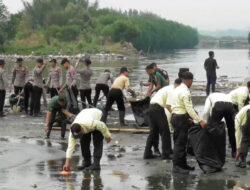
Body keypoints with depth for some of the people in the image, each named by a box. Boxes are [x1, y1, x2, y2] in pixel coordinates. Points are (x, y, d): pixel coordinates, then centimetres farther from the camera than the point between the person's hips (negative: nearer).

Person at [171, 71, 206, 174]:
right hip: (181, 118, -10)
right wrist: (200, 121, -21)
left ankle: (183, 164, 22)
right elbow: (190, 109, -22)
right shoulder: (185, 92, -18)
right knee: (180, 143, -7)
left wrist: (187, 118, 24)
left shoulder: (178, 89, 13)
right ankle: (176, 166, -6)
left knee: (180, 142, 15)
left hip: (175, 116, 10)